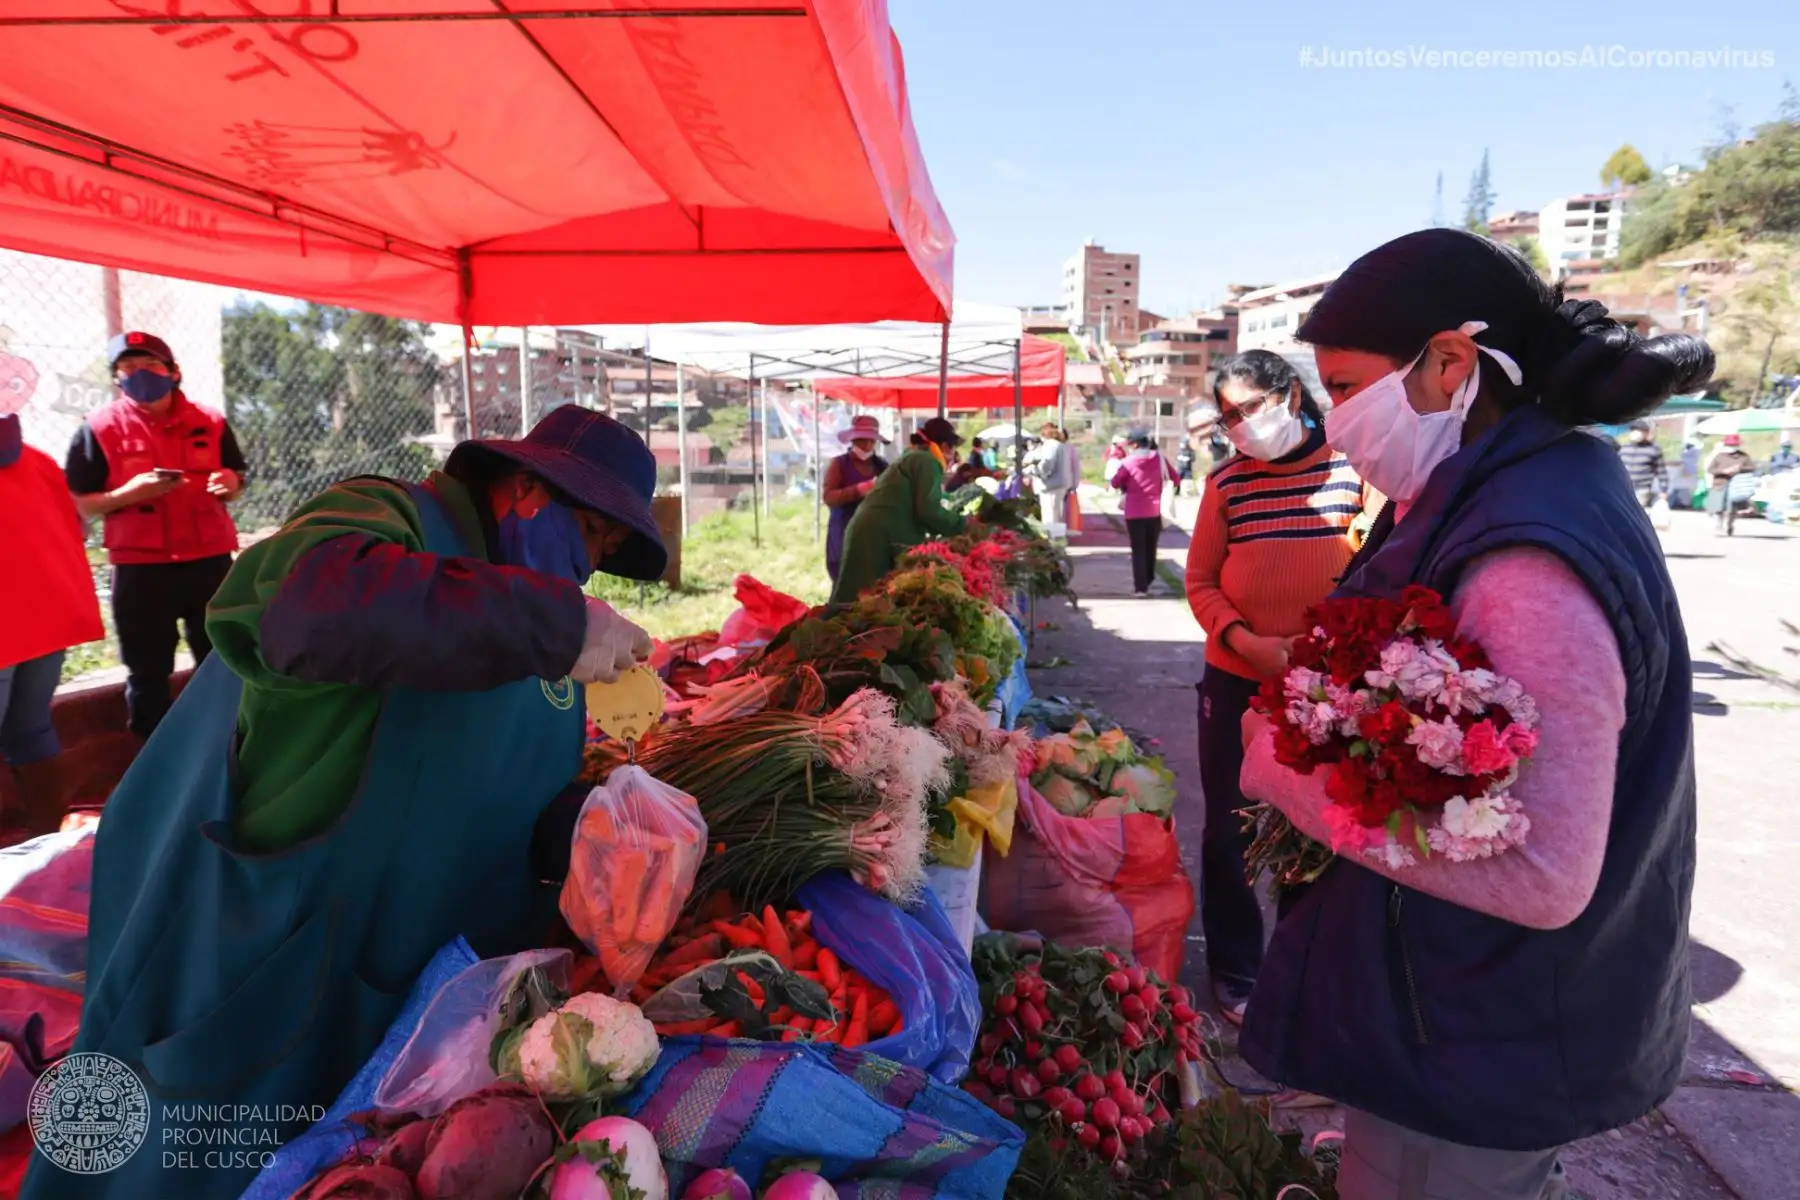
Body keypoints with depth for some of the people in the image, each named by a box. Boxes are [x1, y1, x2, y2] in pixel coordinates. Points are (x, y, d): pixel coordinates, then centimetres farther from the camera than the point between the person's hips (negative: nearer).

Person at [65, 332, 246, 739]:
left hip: (210, 560, 2)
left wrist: (230, 484, -9)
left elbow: (236, 484, 15)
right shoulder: (100, 428, -2)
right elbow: (75, 503, -2)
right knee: (147, 672, 8)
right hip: (139, 568, -2)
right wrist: (127, 494, -20)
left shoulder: (209, 422, 5)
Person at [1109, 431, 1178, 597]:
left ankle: (1140, 587, -4)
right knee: (1150, 548, 16)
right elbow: (1174, 477, 9)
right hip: (1154, 512, 3)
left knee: (1138, 549, 2)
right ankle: (1147, 582, 26)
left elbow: (1115, 483, -1)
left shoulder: (1128, 462, -7)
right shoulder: (1159, 458, 1)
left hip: (1134, 513, -3)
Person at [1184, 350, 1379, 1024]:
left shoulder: (1350, 468, -4)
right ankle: (1235, 970, 31)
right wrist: (1246, 641, -16)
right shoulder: (1226, 482, -2)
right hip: (1236, 684, 1)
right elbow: (1199, 582, 1)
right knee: (1229, 830, 10)